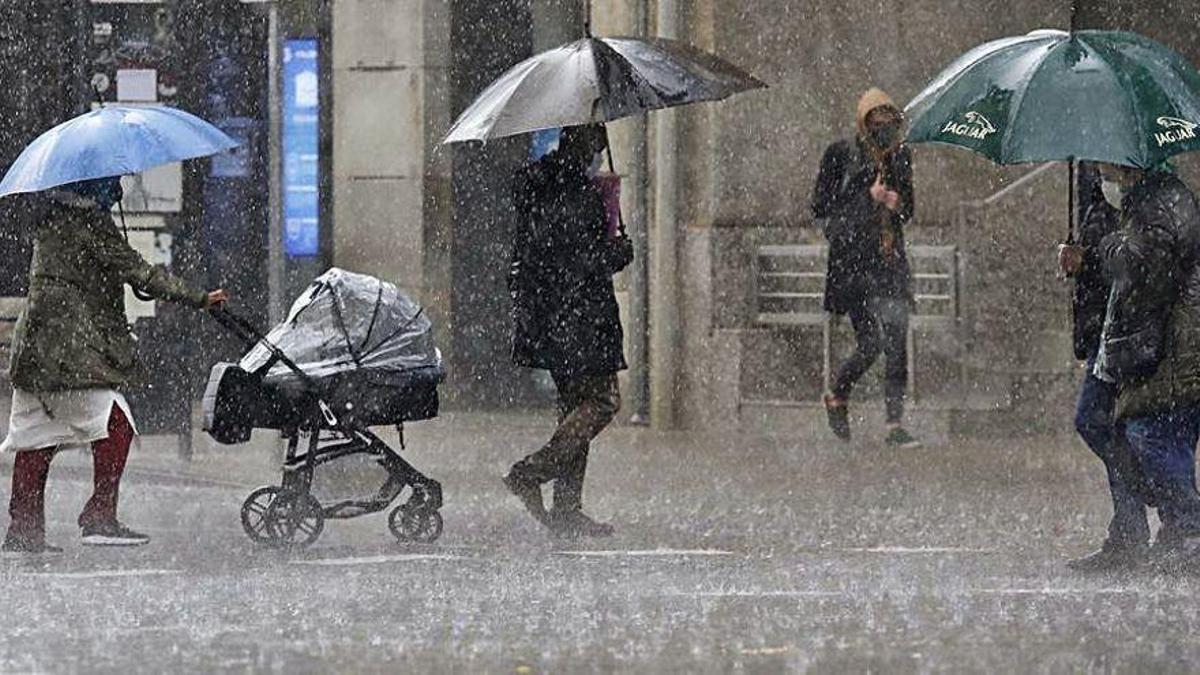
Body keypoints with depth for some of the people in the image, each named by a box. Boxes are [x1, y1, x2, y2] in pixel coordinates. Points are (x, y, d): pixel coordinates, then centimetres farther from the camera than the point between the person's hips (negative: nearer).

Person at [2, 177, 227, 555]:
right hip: (71, 350, -10)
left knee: (36, 439, 10)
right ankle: (100, 516, -10)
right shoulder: (89, 222, -11)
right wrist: (199, 299, -11)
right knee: (115, 425, -8)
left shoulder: (50, 216, 17)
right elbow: (137, 272, -13)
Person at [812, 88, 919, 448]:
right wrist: (867, 198, -12)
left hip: (891, 260, 4)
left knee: (897, 343, -9)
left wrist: (897, 204, -3)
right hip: (853, 260, -4)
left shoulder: (900, 156, 12)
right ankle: (837, 398, 23)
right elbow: (821, 208, -3)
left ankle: (895, 424, -8)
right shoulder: (841, 155, -1)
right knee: (871, 343, -6)